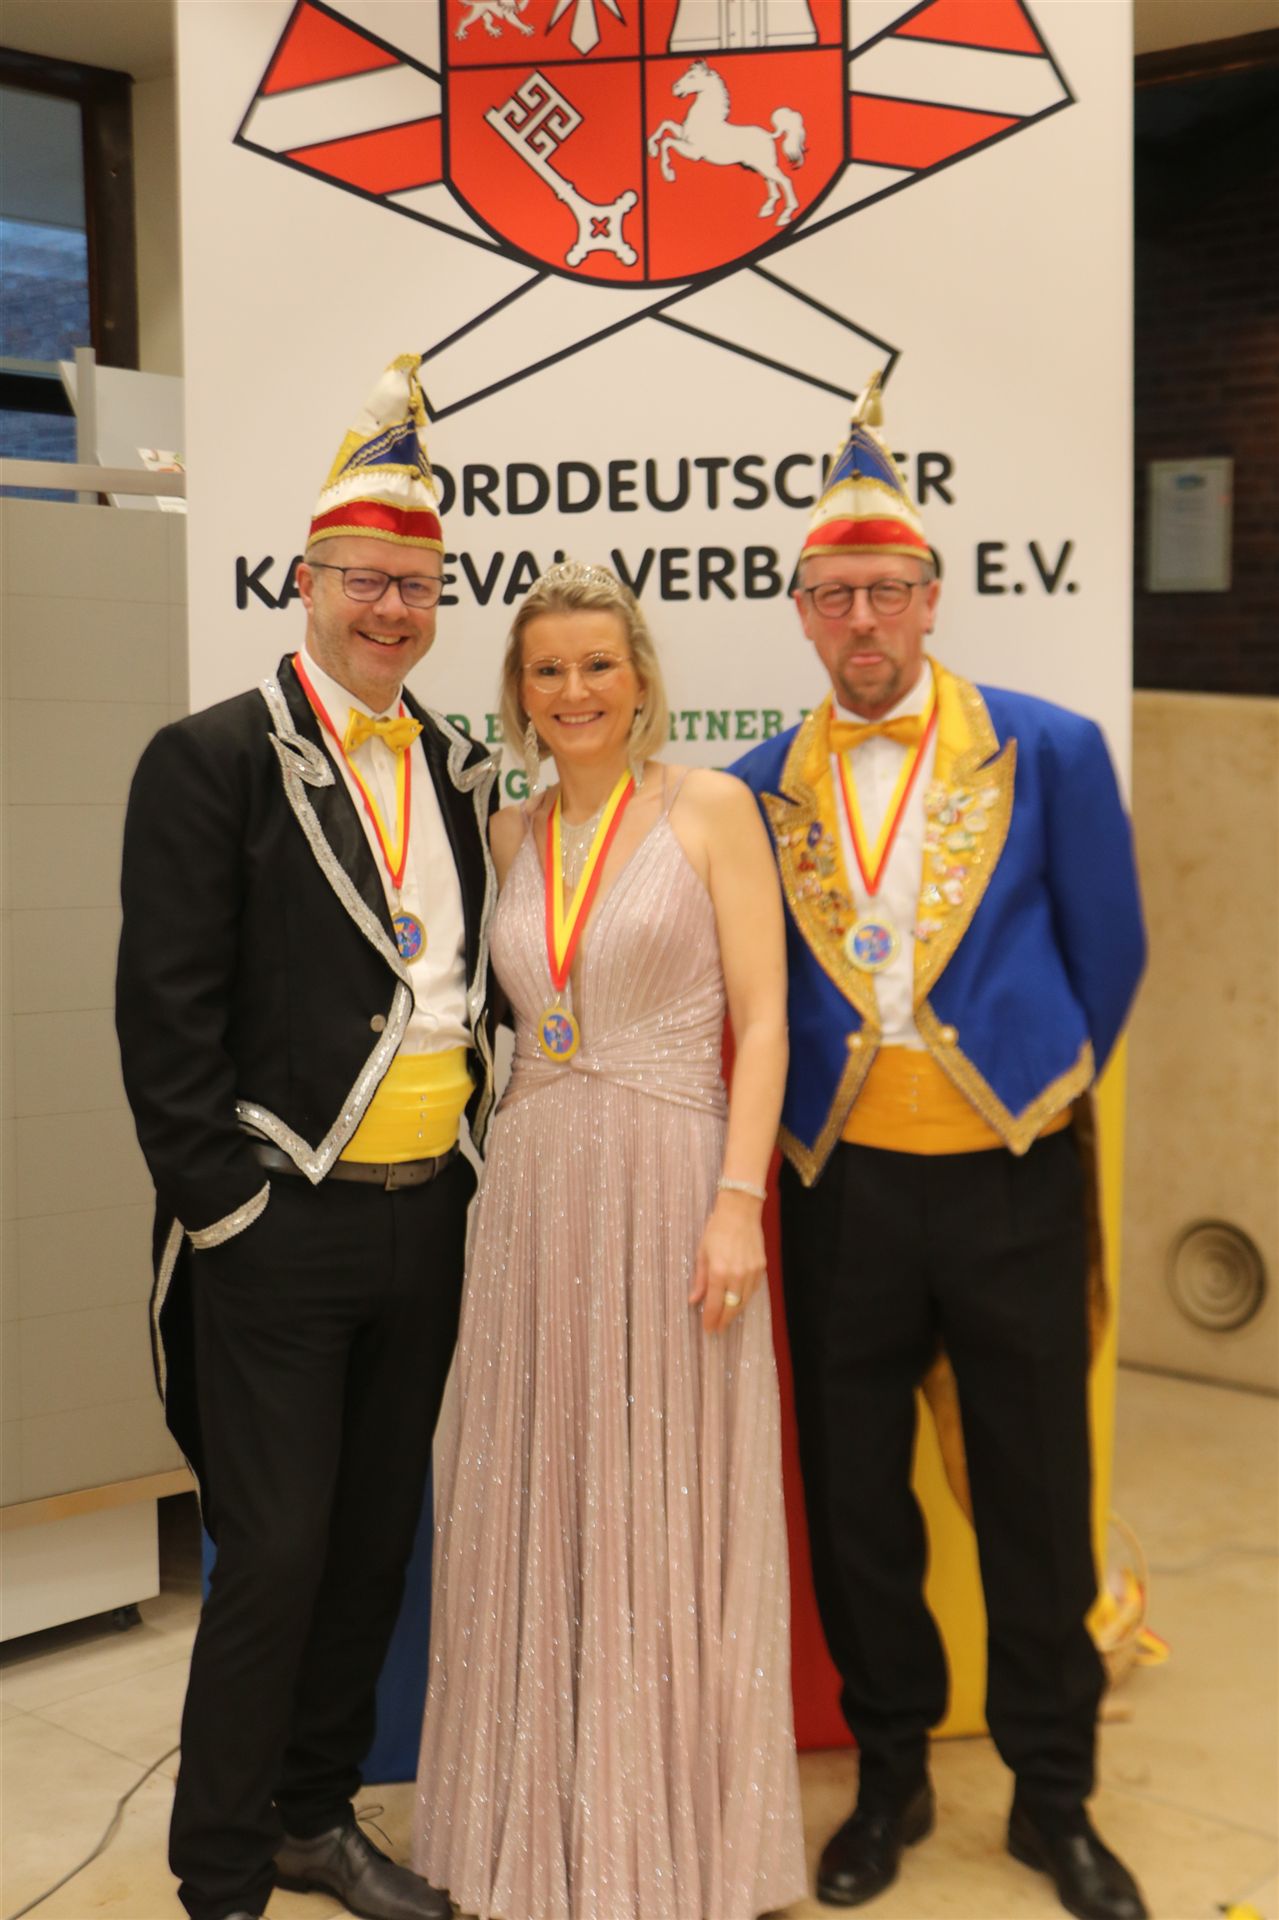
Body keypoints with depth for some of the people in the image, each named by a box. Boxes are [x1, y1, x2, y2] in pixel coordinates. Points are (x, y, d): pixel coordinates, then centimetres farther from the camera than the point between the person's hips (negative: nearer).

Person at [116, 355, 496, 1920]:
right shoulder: (213, 761, -8)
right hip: (281, 1227, -6)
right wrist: (224, 1202, -13)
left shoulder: (455, 772, 11)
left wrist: (469, 1150, 9)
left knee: (375, 1541, 15)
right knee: (274, 1555, -1)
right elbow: (165, 1011, -12)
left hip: (426, 1217, 6)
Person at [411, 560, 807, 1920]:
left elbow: (762, 1015, -5)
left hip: (669, 1185, -4)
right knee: (534, 1517, 9)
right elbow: (499, 1019, 14)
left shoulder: (710, 809, 0)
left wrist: (739, 1200, -14)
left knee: (667, 1517, 3)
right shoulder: (506, 838, 12)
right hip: (531, 1194, 4)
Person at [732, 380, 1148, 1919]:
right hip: (839, 1187, 2)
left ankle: (1053, 1796, 26)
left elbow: (1107, 953, 5)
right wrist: (798, 1108, 7)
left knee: (1035, 1498, 8)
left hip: (1009, 1180, -2)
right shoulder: (758, 787, 2)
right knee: (855, 1499, 11)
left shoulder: (1051, 750, -3)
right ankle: (889, 1778, 30)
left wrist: (1048, 1088, 10)